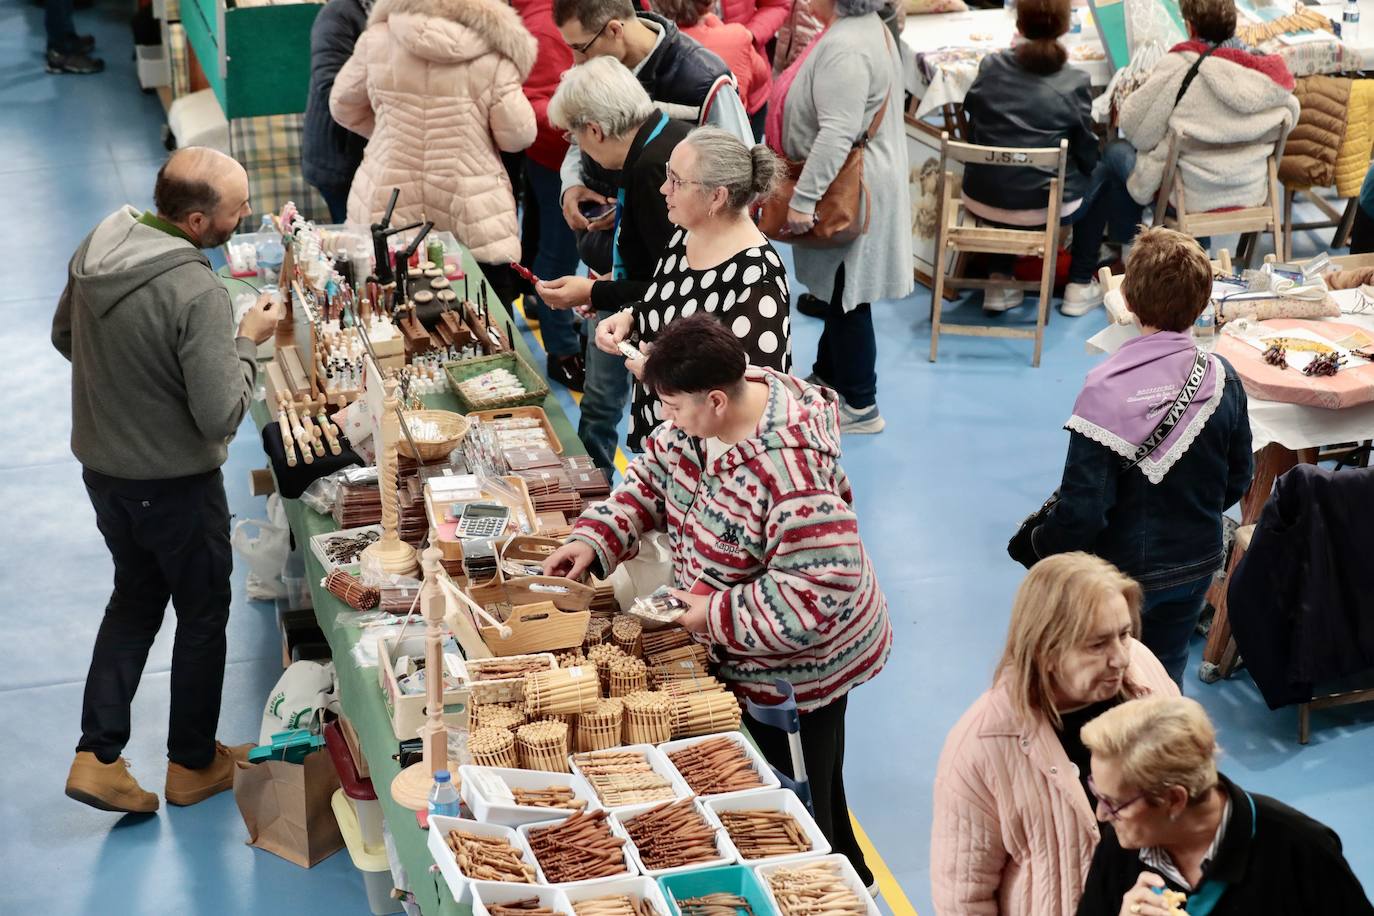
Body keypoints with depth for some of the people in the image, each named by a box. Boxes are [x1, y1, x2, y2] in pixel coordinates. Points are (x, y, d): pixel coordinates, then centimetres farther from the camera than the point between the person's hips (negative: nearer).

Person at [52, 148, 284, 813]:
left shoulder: (96, 247, -6)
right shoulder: (196, 294, -30)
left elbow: (65, 339, 10)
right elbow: (221, 416, -28)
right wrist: (247, 341, -14)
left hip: (101, 465, 7)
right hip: (175, 484, -7)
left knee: (135, 596, 24)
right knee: (203, 614, 14)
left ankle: (98, 757, 22)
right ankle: (193, 764, 30)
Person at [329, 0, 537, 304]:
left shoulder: (377, 40, -2)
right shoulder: (493, 54, -10)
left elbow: (343, 107, 10)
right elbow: (518, 135, -4)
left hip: (388, 205, 3)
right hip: (472, 215, -2)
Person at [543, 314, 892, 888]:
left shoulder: (789, 472, -37)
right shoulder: (707, 412, -10)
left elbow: (817, 595, -35)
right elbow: (652, 475, 3)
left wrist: (717, 615, -28)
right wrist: (594, 539, -11)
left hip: (796, 667, -9)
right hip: (748, 663, 9)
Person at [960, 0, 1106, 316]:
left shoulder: (990, 67, -6)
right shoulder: (1075, 83, -14)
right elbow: (1086, 156, -4)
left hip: (981, 200, 3)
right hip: (1045, 207, -3)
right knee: (1100, 175, 28)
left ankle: (1000, 283, 29)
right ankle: (1079, 287, 28)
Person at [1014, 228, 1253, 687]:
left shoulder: (1106, 390, -26)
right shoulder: (1223, 381, -11)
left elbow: (1083, 507, -24)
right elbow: (1238, 479, 3)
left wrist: (1040, 545, -5)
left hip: (1122, 571, -4)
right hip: (1196, 565, 4)